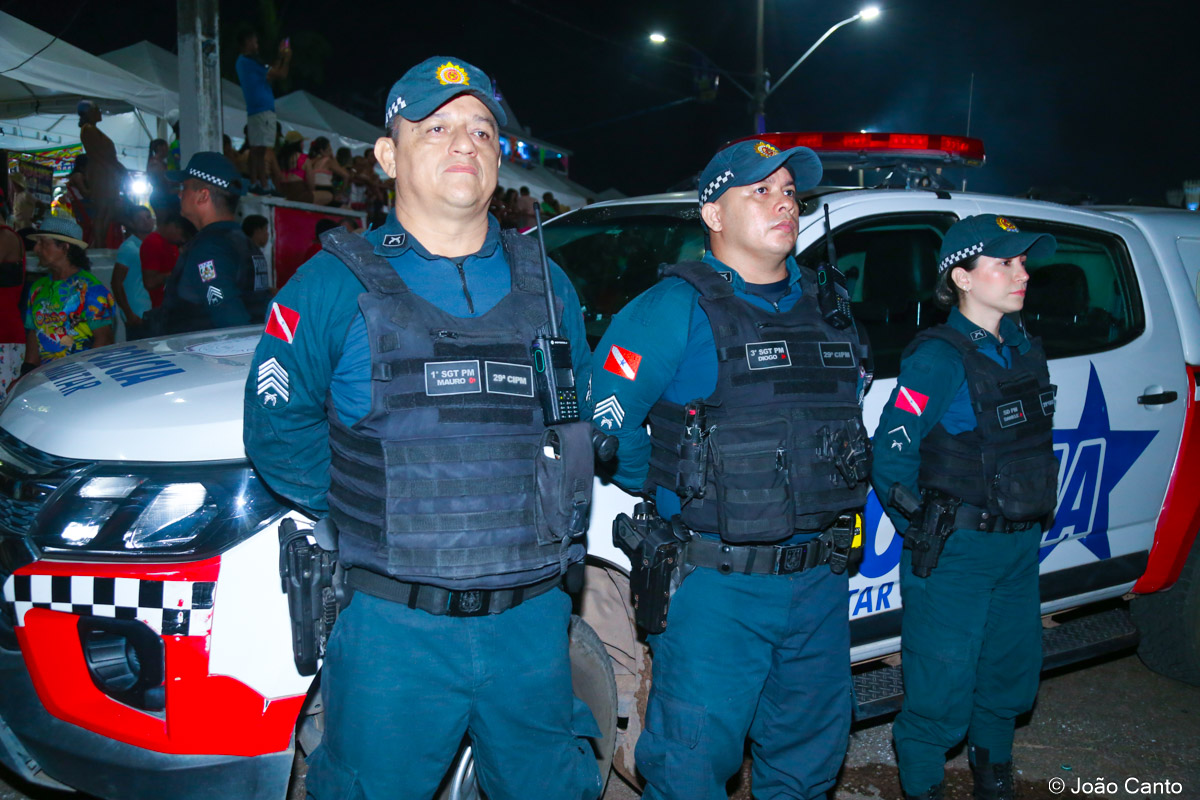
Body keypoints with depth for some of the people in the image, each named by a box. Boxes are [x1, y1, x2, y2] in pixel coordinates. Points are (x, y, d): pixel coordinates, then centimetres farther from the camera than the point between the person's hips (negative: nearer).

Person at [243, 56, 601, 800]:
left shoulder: (547, 285, 7)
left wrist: (545, 509, 4)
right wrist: (371, 510, -7)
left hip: (530, 622, 3)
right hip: (394, 626, -3)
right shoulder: (337, 284, -3)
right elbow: (279, 427, -3)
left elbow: (582, 424, 15)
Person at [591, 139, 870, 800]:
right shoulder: (679, 307, -10)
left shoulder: (827, 305, 10)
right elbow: (608, 415, -13)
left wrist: (835, 503, 14)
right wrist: (668, 505, -5)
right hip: (717, 584, -6)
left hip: (819, 581, 6)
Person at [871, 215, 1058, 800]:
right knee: (940, 691, 1)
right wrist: (923, 532, -10)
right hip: (954, 554, -7)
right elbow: (889, 456, -18)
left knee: (1012, 672, 20)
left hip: (1019, 548, 8)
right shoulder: (939, 359, -17)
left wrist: (1028, 527, 12)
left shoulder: (1024, 350, 7)